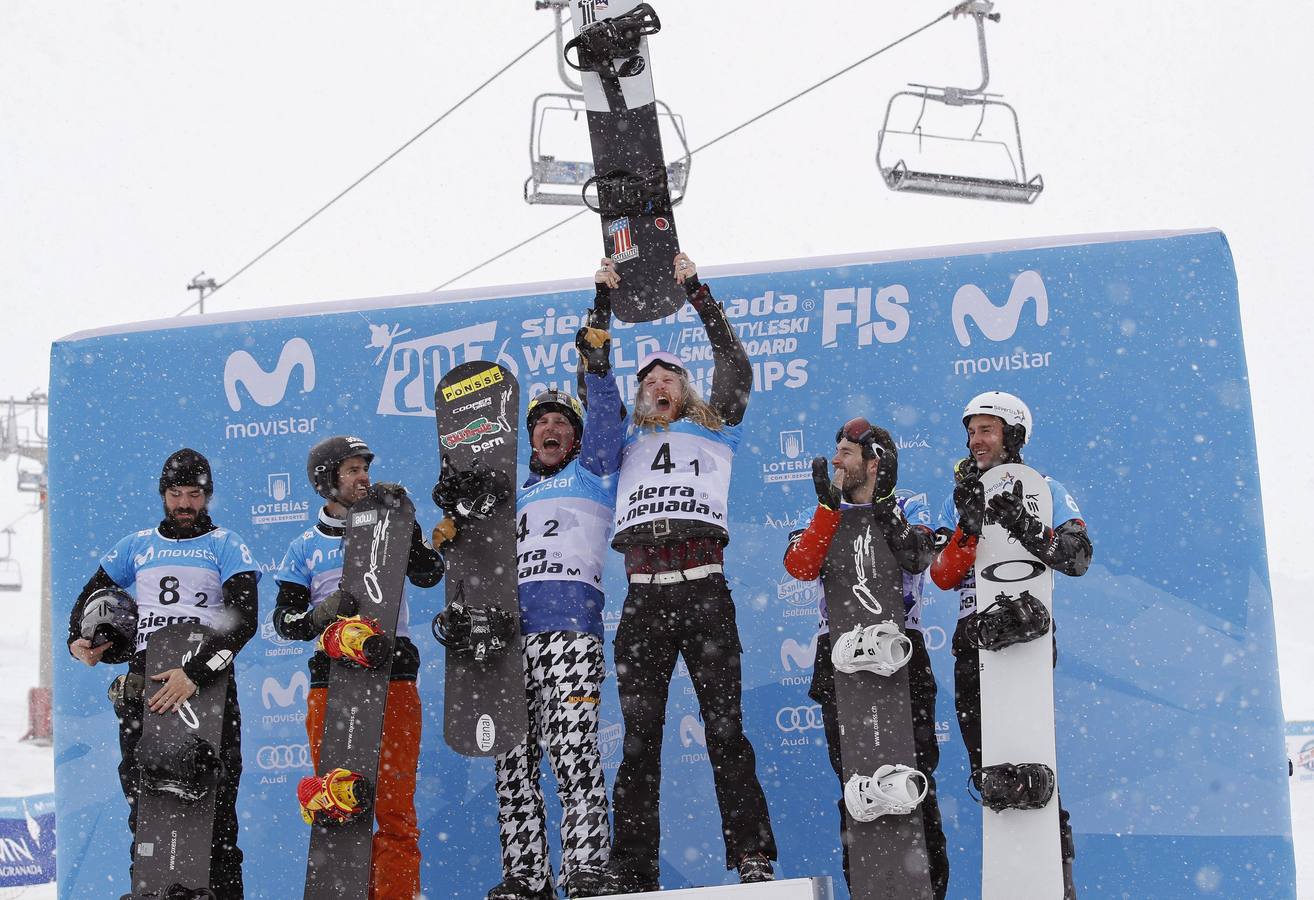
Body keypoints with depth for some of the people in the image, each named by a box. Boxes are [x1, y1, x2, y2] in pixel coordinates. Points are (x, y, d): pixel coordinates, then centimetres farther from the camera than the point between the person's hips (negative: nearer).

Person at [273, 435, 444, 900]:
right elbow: (284, 618, 5)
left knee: (396, 804, -5)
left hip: (392, 675, -1)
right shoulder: (305, 548, 12)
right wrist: (325, 612, -15)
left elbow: (429, 574, -1)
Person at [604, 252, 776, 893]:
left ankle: (752, 858, -8)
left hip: (703, 589, -2)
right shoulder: (629, 442, 25)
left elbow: (734, 366, 11)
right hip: (643, 595, 3)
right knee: (638, 734, 1)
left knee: (724, 726, -7)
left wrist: (694, 289, 11)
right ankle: (630, 870, 2)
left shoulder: (714, 431, 19)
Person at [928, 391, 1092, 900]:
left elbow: (1078, 558, -10)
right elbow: (942, 576, 3)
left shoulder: (1044, 490, 3)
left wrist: (1025, 527, -24)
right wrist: (970, 521, -13)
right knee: (987, 766, 6)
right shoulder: (960, 499, 15)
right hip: (972, 638, 5)